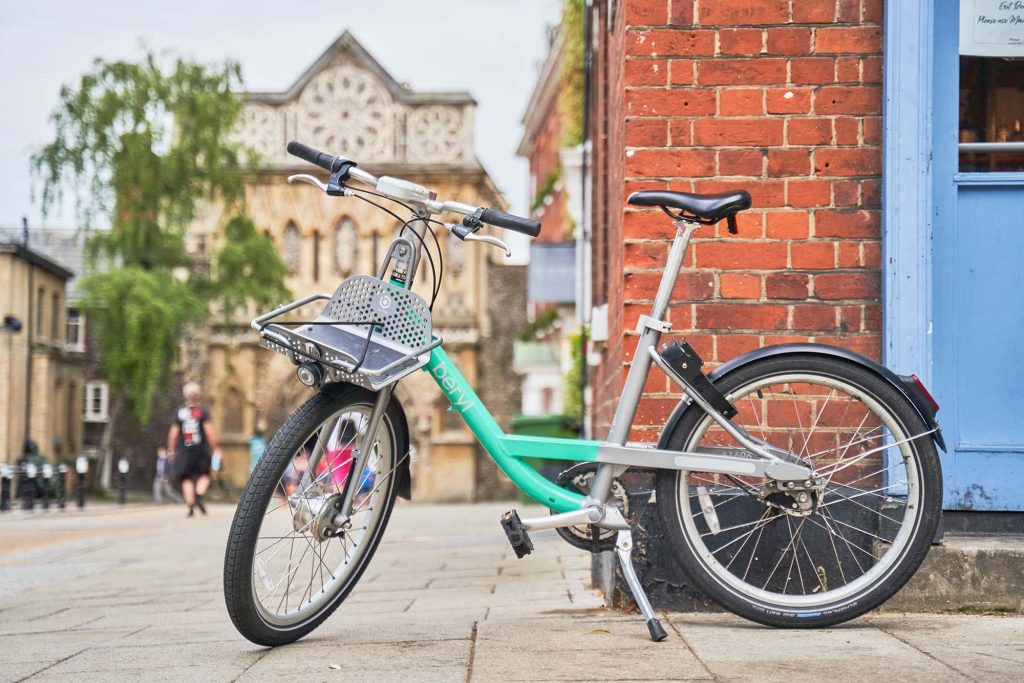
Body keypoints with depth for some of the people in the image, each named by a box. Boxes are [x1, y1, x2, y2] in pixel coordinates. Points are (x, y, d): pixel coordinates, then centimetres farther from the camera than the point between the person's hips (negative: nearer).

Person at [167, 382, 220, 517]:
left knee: (187, 478, 8)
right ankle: (199, 496, -10)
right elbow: (209, 431, -10)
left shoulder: (179, 412, 1)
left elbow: (173, 433, 2)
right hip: (201, 449, -1)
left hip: (184, 450, 1)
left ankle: (190, 505, -1)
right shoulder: (202, 412, -5)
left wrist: (171, 450, 14)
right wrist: (215, 448, -2)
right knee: (204, 475, 13)